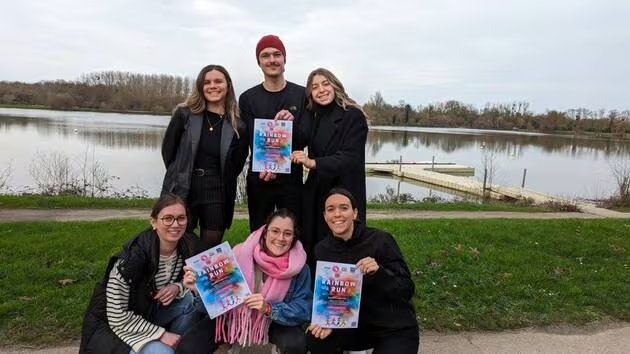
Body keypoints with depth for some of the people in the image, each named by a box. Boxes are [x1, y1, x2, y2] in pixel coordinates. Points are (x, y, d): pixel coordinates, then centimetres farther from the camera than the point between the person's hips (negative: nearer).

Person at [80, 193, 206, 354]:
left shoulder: (188, 246, -13)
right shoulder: (133, 256, -30)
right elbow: (118, 317, -24)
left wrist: (177, 287, -18)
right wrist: (161, 333, -23)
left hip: (149, 312, 6)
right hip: (116, 325, -6)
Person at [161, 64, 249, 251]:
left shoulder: (237, 125, -1)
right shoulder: (184, 114, -1)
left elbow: (237, 164, 8)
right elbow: (168, 149, 5)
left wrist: (219, 183, 6)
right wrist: (179, 176, 7)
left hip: (217, 196, 1)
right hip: (183, 192, 0)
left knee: (210, 249, 10)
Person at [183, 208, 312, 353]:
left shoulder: (299, 267, -14)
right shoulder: (240, 254, -16)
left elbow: (303, 310, -18)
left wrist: (269, 308, -33)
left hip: (272, 325, 0)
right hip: (233, 320, 1)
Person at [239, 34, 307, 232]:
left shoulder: (302, 95, 3)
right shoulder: (248, 98, 4)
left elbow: (305, 139, 0)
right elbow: (253, 139, -5)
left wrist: (292, 124, -21)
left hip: (291, 178, 0)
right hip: (258, 179, 1)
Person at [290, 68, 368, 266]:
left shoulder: (353, 115, -11)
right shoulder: (311, 116, 8)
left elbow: (349, 158, -19)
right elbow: (298, 144, 8)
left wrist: (313, 163, -29)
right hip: (315, 191, 6)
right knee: (312, 246, 12)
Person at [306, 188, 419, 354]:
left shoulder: (381, 240, -18)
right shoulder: (322, 249, -5)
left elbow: (407, 290, -17)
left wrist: (379, 272, -35)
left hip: (396, 328, -4)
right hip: (357, 325, 4)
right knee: (316, 338, -21)